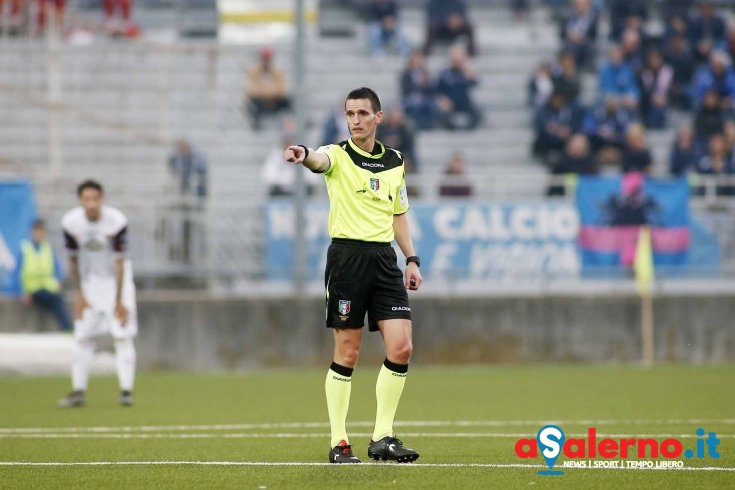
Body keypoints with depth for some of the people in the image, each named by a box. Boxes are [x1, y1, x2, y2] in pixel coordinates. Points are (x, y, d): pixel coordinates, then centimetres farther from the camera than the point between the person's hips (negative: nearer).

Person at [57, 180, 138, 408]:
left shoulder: (116, 222, -25)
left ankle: (126, 391, -9)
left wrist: (119, 301, -17)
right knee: (83, 337, 2)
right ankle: (78, 391, 8)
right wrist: (79, 293, 0)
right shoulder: (71, 222, -16)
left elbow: (120, 263, -19)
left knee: (122, 336, -10)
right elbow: (73, 260, -1)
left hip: (116, 279, -3)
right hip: (90, 281, 3)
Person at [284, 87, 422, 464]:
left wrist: (411, 258, 12)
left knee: (401, 347, -6)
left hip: (384, 257, 4)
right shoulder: (338, 156, -2)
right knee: (347, 352, -2)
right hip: (347, 255, -4)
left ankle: (382, 438, 5)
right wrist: (304, 156, -51)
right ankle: (338, 442, 6)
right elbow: (320, 160, -27)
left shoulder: (394, 161, 13)